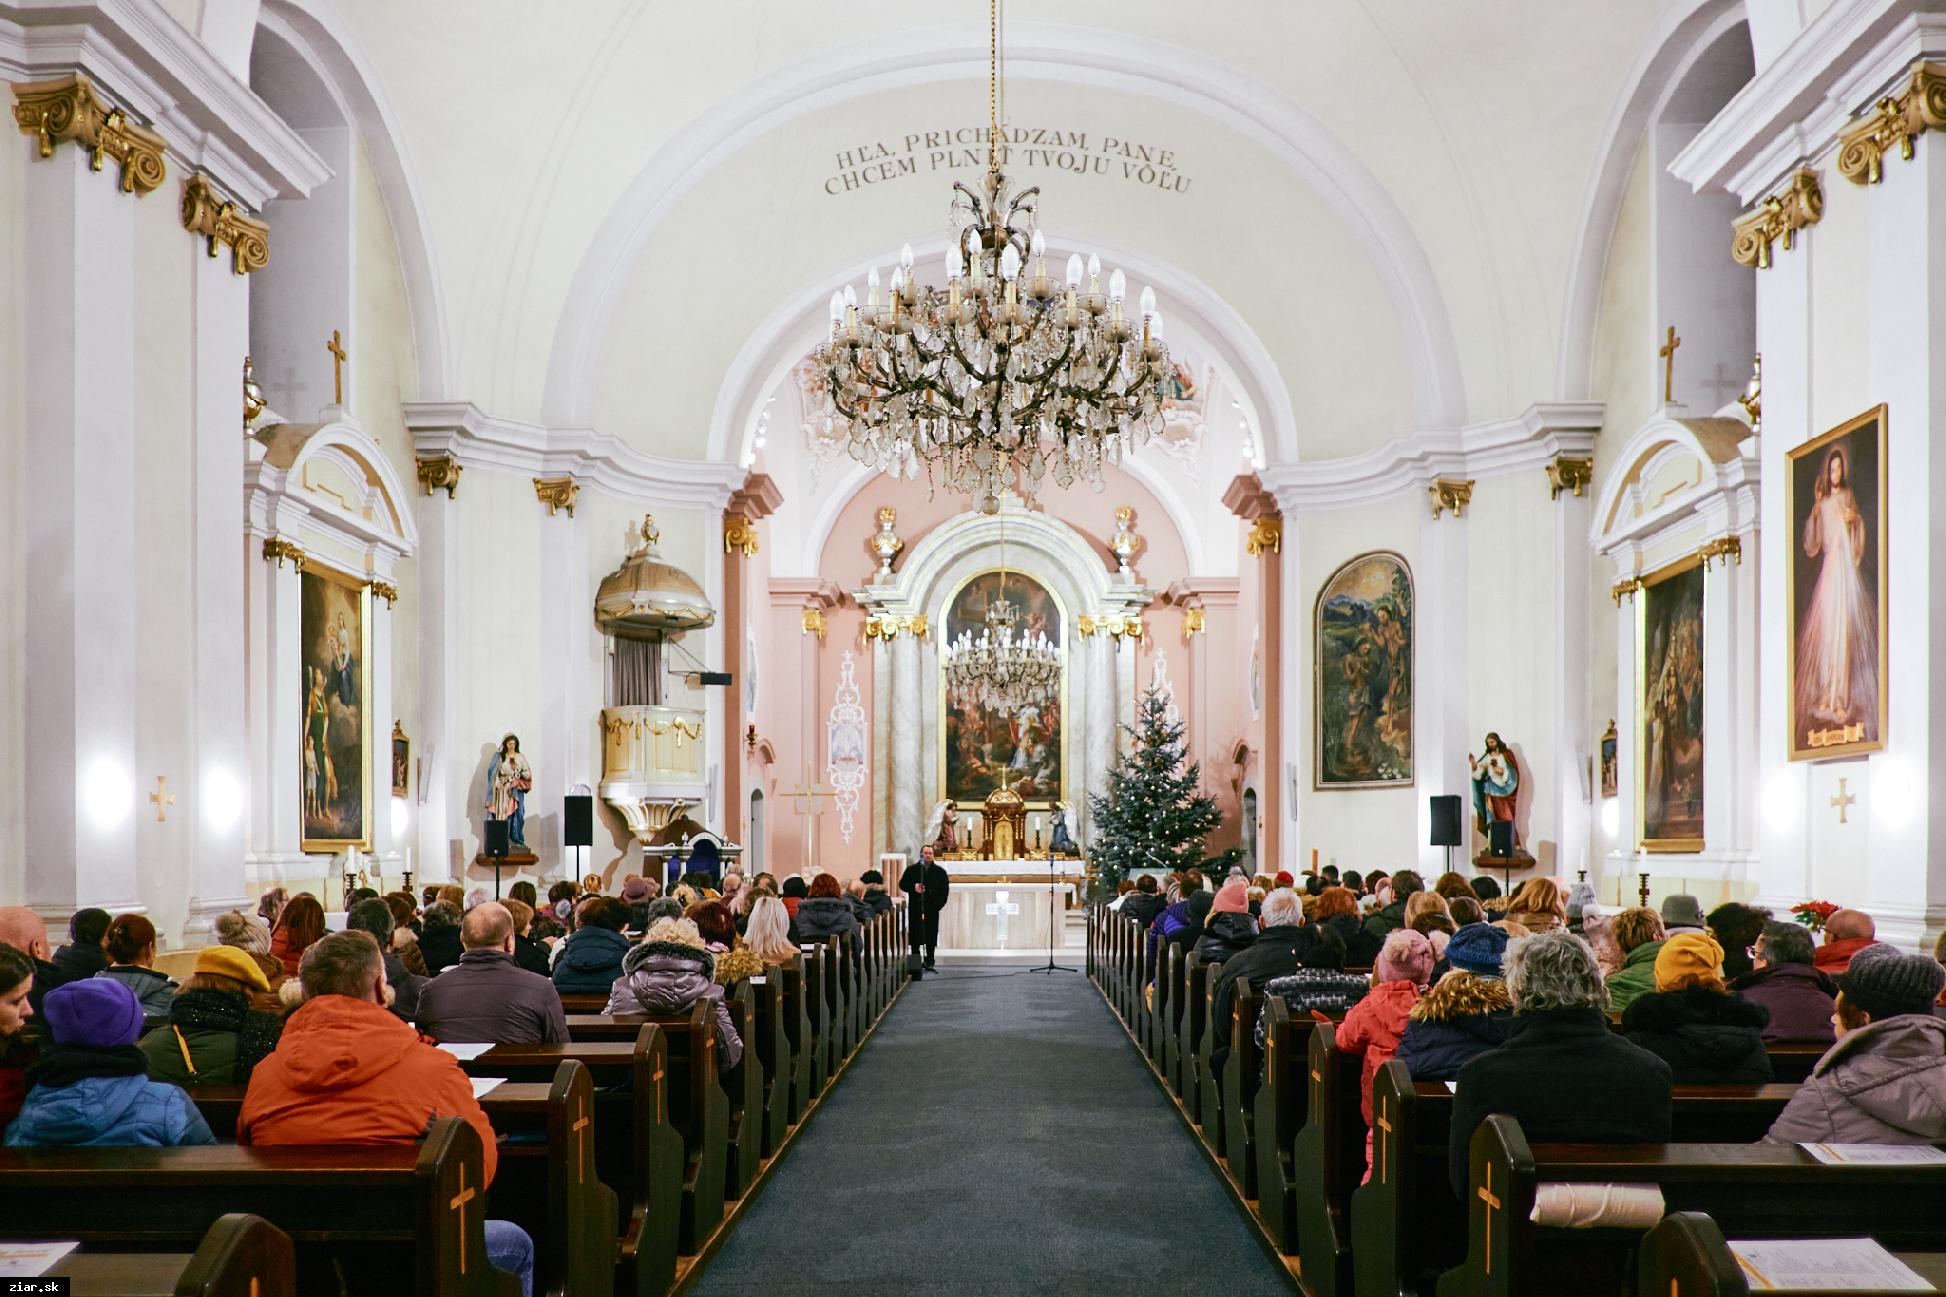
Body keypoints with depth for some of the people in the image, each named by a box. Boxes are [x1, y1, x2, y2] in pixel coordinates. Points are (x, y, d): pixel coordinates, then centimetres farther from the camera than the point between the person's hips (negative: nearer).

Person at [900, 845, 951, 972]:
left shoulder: (940, 871, 9)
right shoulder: (911, 869, 8)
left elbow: (945, 889, 7)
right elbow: (902, 884, 6)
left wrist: (939, 904, -3)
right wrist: (913, 888, -12)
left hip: (932, 909, 0)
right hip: (915, 908, 0)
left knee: (931, 937, -3)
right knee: (915, 937, 0)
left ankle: (930, 962, 2)